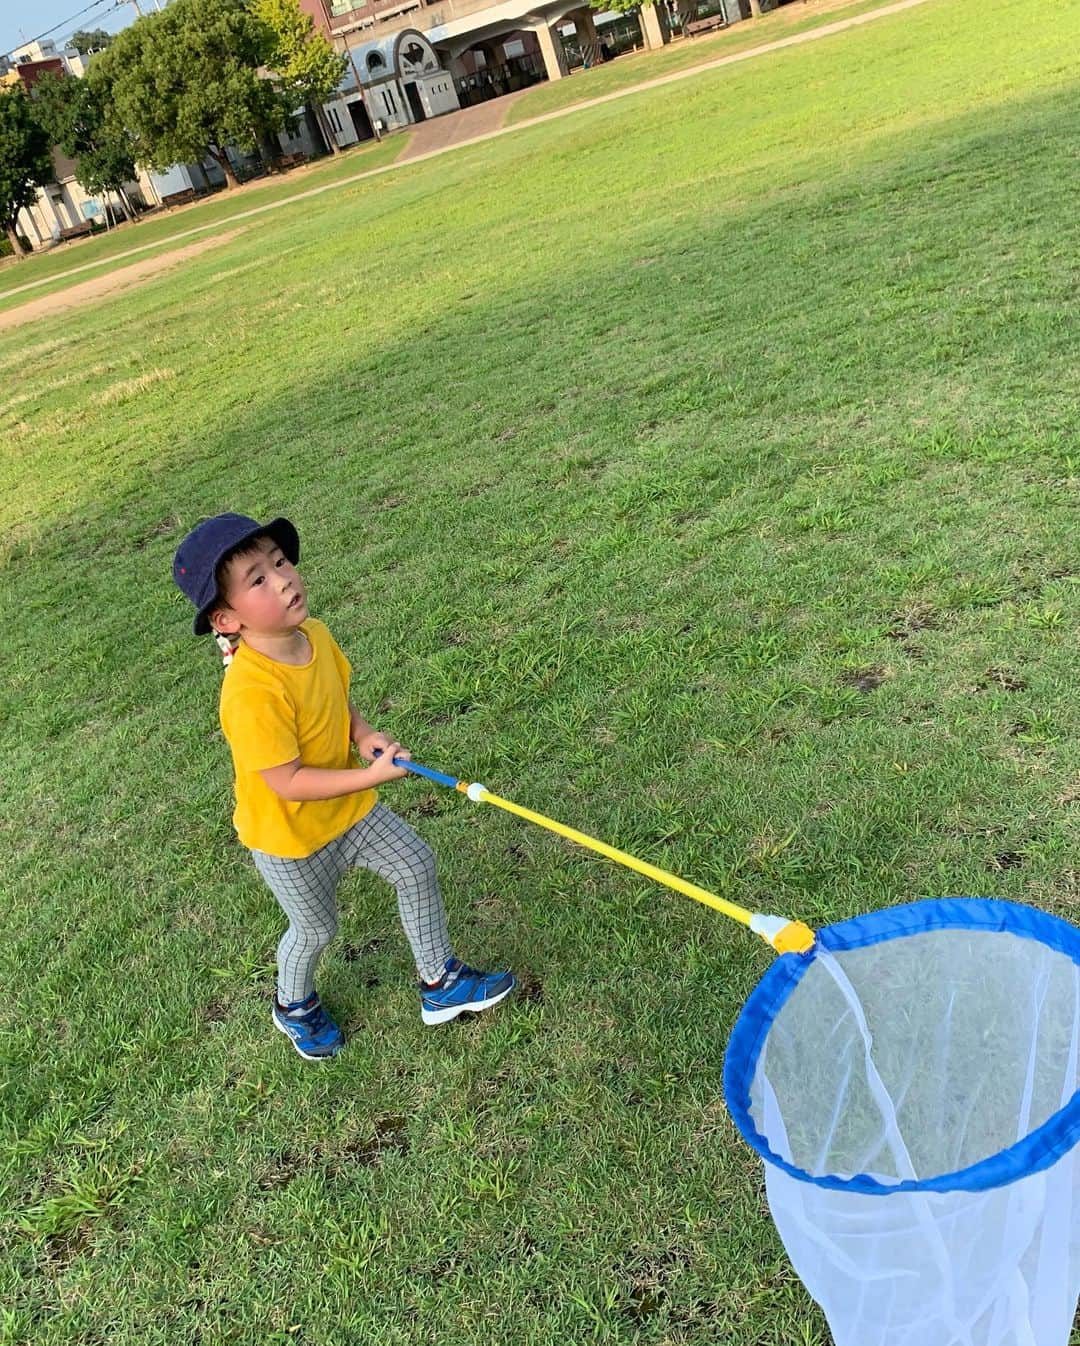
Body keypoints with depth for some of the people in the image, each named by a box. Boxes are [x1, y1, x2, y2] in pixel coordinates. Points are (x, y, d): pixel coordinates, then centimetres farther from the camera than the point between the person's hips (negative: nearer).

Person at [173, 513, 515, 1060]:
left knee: (416, 866, 9)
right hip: (290, 837, -6)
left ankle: (441, 983, 31)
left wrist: (363, 734, -13)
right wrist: (371, 776, -31)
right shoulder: (250, 691, -37)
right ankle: (294, 1006, 50)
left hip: (349, 808, 6)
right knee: (315, 931, 15)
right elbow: (287, 783, -32)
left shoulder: (314, 634, -12)